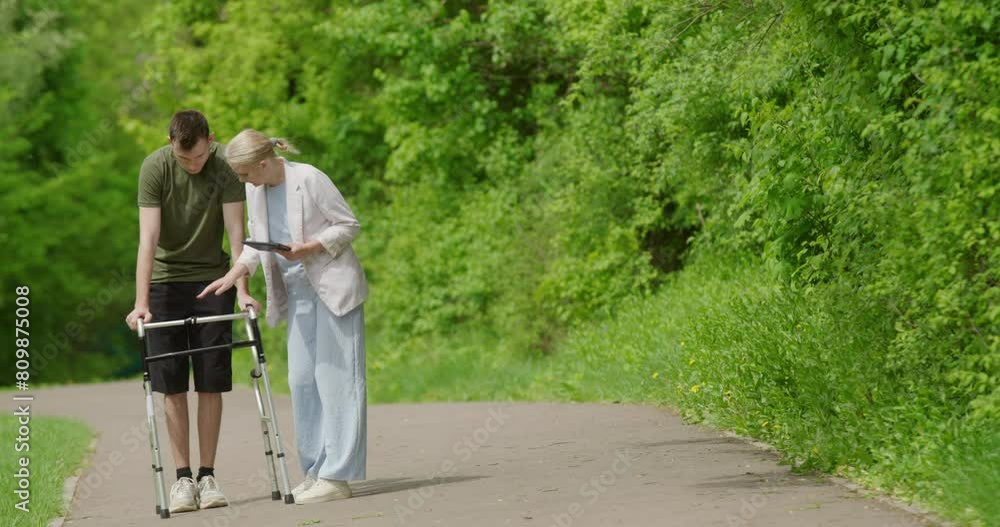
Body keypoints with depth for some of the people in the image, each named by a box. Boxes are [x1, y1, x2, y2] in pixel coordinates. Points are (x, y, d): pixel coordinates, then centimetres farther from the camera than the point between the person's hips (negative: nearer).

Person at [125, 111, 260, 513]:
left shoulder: (225, 166, -14)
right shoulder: (155, 168, -17)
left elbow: (235, 232, -13)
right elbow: (147, 239, -21)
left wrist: (242, 291, -20)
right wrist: (141, 304, -27)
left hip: (212, 279, 1)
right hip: (165, 280, -1)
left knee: (211, 382, -2)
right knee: (171, 384, -2)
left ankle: (208, 475, 5)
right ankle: (183, 477, 3)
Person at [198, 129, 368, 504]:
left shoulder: (309, 179, -16)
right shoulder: (255, 191, 5)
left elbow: (349, 225, -10)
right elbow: (257, 243, 14)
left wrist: (309, 247, -21)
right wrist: (234, 274, -2)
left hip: (333, 286, -7)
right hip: (298, 291, 7)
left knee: (335, 377, -7)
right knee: (302, 380, 6)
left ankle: (337, 476, -8)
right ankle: (315, 471, 13)